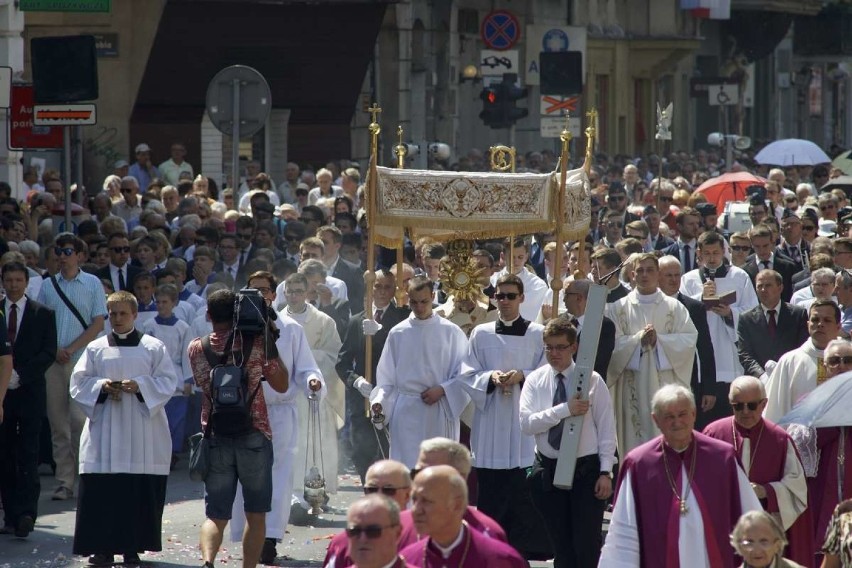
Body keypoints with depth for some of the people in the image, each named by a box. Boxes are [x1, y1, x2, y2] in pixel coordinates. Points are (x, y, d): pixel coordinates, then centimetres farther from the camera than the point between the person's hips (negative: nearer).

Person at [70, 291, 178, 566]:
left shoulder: (154, 348, 6)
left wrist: (140, 386, -15)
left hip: (143, 435, -1)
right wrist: (102, 387, -11)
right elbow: (79, 383, 7)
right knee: (102, 492, -5)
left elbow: (167, 382, 1)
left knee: (140, 492, -2)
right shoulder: (95, 349, 10)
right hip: (104, 432, 1)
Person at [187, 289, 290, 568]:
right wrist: (272, 346, 11)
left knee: (216, 514, 2)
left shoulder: (196, 348, 1)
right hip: (254, 435, -1)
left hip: (215, 437, 1)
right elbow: (281, 385, 4)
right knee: (256, 514, 12)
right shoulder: (256, 343, -5)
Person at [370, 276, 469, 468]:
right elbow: (387, 376, 10)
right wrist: (379, 400, -6)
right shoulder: (398, 333, 8)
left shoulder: (450, 332, 3)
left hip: (439, 415, -1)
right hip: (406, 414, 1)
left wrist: (442, 390, -11)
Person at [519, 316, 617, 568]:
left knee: (587, 545, -6)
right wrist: (565, 410, -20)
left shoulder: (592, 381, -3)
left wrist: (606, 472, -8)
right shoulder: (535, 380, 2)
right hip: (548, 469, 3)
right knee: (561, 546, 9)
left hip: (586, 470, -3)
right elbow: (527, 423, -10)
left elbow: (607, 428, -3)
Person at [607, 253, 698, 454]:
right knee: (634, 436, -3)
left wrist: (659, 340, -12)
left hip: (665, 382, 0)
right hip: (632, 384, 0)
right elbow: (612, 343, -1)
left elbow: (689, 339, 0)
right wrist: (638, 339, -14)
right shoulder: (619, 308, 9)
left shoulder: (674, 308, 10)